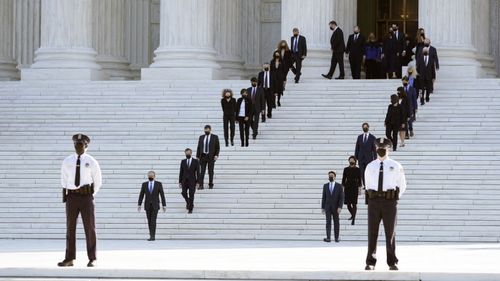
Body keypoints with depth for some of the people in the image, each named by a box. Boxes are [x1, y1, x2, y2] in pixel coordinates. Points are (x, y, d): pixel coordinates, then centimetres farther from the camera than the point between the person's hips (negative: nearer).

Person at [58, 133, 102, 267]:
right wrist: (65, 197, 8)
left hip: (86, 197, -2)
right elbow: (64, 180, 14)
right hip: (72, 197, 2)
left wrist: (90, 196, 5)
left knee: (89, 228, -3)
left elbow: (98, 181, 8)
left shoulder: (91, 162, 0)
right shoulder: (67, 161, 7)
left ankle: (92, 259, 2)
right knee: (70, 228, 3)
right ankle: (69, 259, 6)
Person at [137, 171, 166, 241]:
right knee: (149, 221, 6)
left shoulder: (158, 184, -3)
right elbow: (141, 195, 2)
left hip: (155, 205, -3)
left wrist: (164, 205, -4)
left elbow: (162, 195, -2)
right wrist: (139, 205, -6)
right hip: (147, 205, 3)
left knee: (153, 221, -14)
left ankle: (153, 236, -14)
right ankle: (151, 236, 17)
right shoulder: (144, 184, 3)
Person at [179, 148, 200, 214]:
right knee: (184, 193, -8)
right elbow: (181, 172, 8)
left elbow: (198, 172, -2)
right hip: (185, 180, 2)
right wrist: (180, 182, 2)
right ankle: (188, 203, 21)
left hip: (192, 181, -2)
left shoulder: (196, 161, 0)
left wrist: (198, 182, -8)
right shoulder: (183, 161, 7)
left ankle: (190, 209, 3)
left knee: (191, 195, -6)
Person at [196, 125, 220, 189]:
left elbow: (217, 147, 2)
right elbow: (199, 147, 9)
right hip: (203, 156, 2)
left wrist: (216, 155, -9)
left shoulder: (215, 137, 1)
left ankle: (211, 184, 14)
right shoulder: (201, 137, 8)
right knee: (202, 171, -4)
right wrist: (197, 156, 3)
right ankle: (201, 185, -8)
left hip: (211, 157, -2)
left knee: (210, 171, 5)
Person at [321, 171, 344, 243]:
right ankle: (328, 238, -11)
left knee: (336, 223, 6)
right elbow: (324, 197, 6)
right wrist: (322, 208, 3)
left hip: (336, 207, -1)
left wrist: (340, 207, -18)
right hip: (328, 207, 1)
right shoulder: (325, 186, 4)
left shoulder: (339, 186, -3)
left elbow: (341, 198, -7)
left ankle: (336, 238, 15)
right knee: (328, 222, -7)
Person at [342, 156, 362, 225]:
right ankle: (352, 215, 31)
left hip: (355, 188, -2)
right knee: (348, 204, 4)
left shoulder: (358, 170, -1)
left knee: (354, 204, -5)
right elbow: (343, 179, 5)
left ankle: (353, 219, -1)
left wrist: (359, 189, -3)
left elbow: (359, 180, 1)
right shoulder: (346, 169, 3)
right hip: (347, 188, 2)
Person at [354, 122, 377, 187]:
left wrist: (375, 159, -5)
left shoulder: (372, 137, -1)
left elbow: (374, 149, -1)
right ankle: (364, 185, 8)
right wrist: (355, 157, 7)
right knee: (362, 173, 1)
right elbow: (357, 148, 11)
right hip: (361, 158, 3)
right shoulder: (359, 137, 9)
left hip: (369, 158, -3)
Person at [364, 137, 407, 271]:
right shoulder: (370, 167, 10)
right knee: (372, 233, -1)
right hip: (373, 201, 1)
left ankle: (392, 263, 6)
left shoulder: (395, 166, 5)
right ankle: (370, 263, 3)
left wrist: (394, 199, 10)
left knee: (390, 232, 0)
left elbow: (402, 185, 13)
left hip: (390, 201, -1)